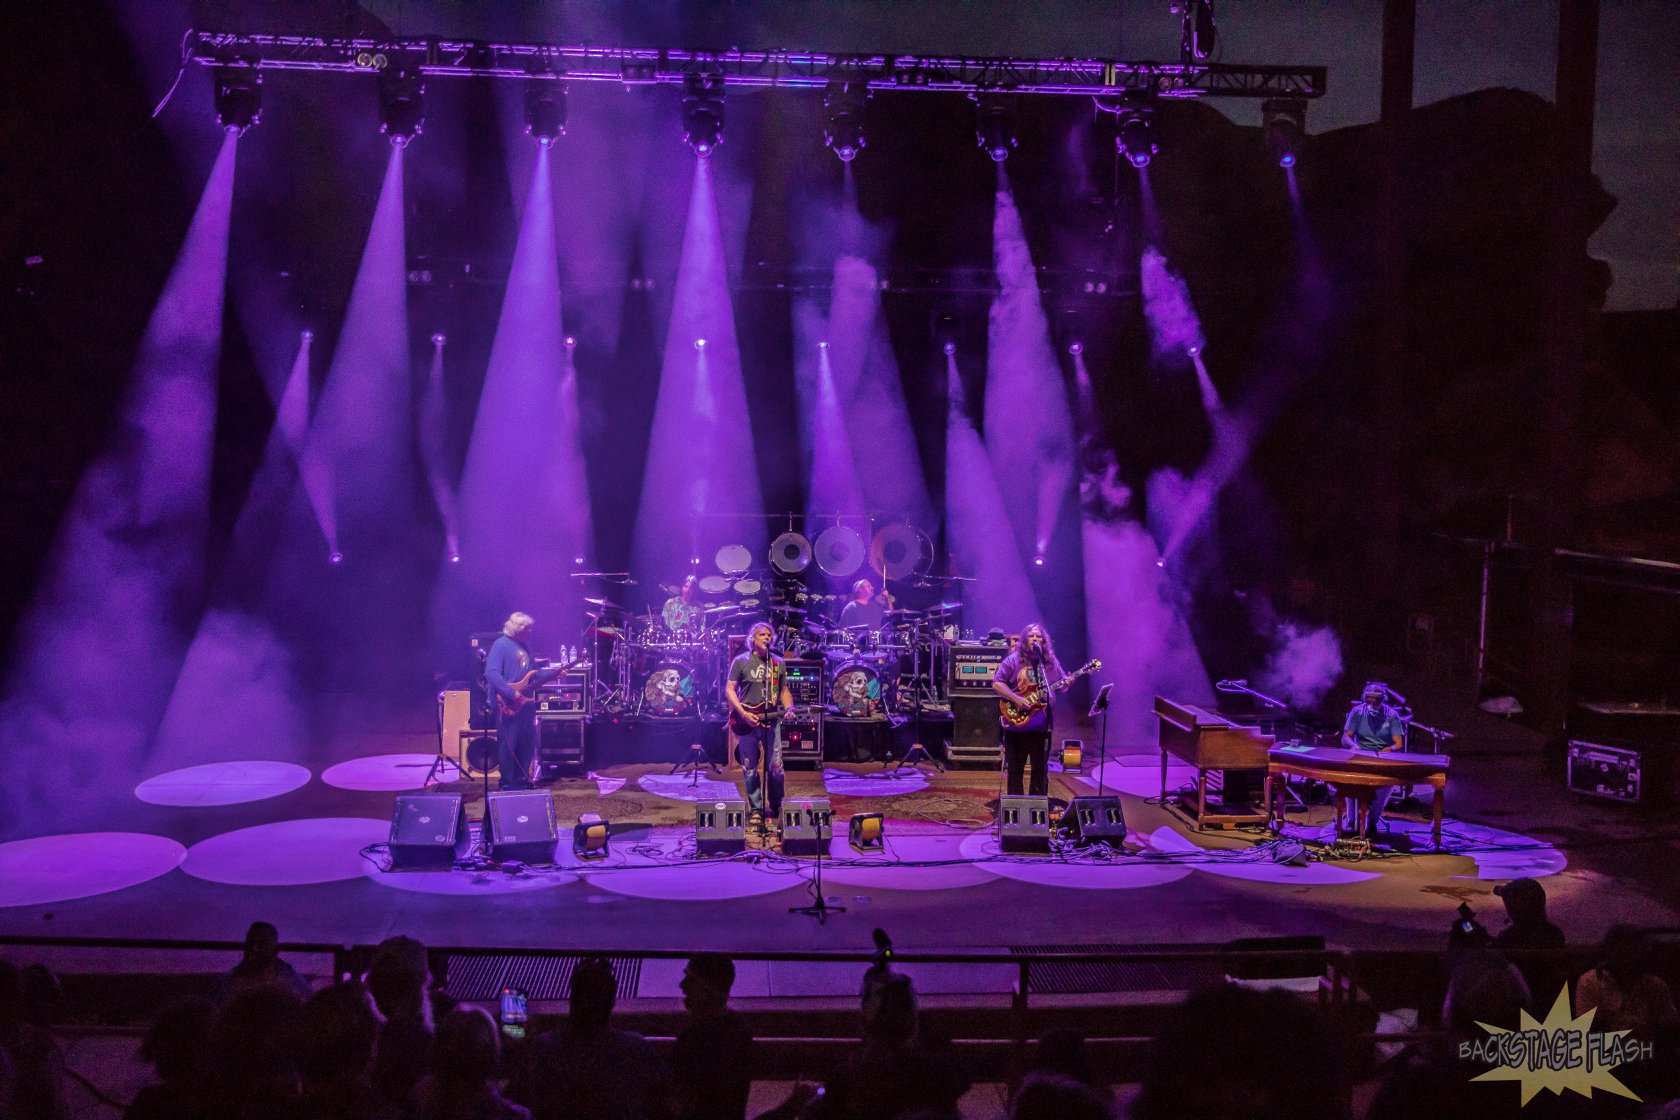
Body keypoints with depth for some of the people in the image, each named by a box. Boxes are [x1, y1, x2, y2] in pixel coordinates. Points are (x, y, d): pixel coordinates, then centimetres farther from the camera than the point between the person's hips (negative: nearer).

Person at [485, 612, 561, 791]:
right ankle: (508, 784, 7)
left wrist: (553, 673, 11)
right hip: (508, 705, -8)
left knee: (527, 743, 12)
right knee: (508, 745, -2)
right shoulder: (501, 645, -11)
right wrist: (512, 693, -25)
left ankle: (521, 780, 23)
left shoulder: (524, 646, 16)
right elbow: (491, 673, -22)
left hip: (525, 702, 9)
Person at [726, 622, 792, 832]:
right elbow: (729, 689, -2)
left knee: (775, 767, -3)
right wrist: (743, 714, -14)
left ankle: (776, 807, 15)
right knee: (750, 769, 2)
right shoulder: (741, 662, 1)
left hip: (771, 720, 2)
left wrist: (788, 709, -2)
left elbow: (784, 691, 17)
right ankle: (755, 810, 11)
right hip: (747, 721, -2)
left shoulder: (778, 663, 12)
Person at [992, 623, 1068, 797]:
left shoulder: (1051, 662, 8)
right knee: (1015, 769, 5)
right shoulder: (1013, 661, -2)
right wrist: (1016, 699, -17)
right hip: (1016, 724, -2)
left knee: (1040, 770, 7)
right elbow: (996, 684, -7)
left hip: (1042, 726, 2)